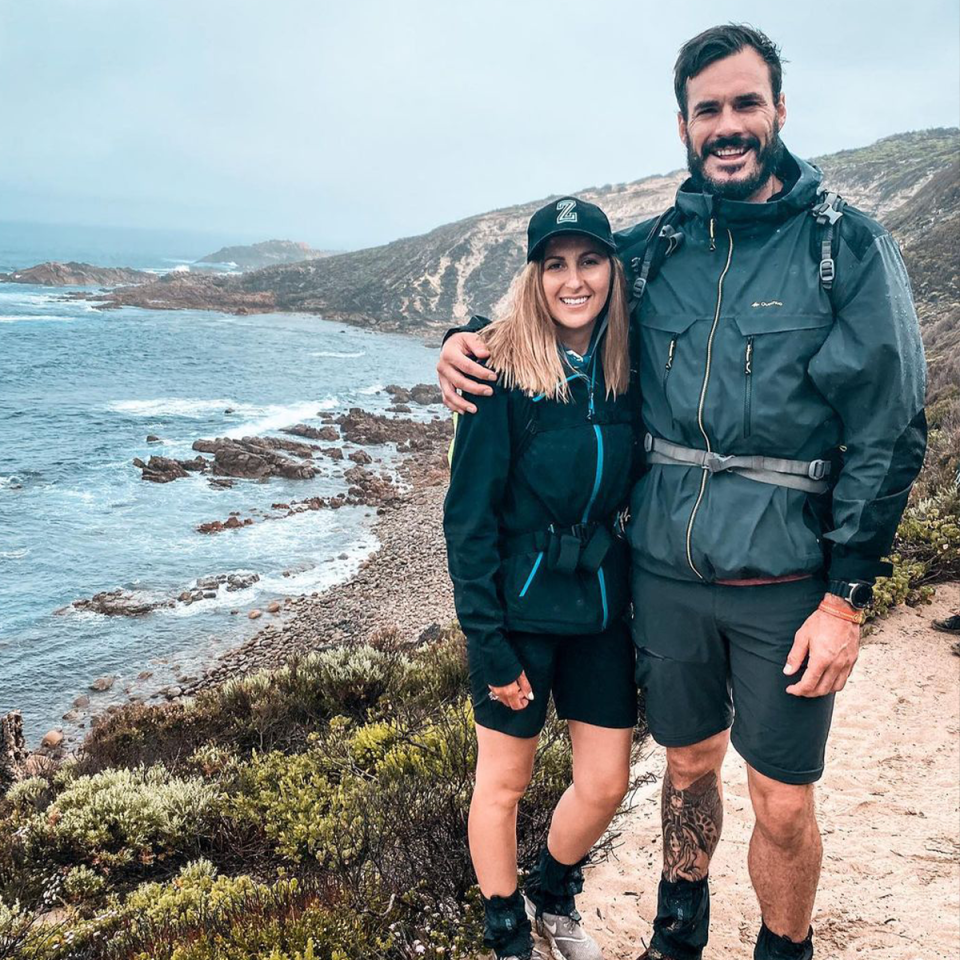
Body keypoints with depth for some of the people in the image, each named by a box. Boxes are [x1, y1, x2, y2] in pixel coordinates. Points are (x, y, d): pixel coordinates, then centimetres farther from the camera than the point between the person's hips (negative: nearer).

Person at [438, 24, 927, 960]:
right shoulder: (650, 248, 4)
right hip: (664, 568, 3)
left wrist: (845, 598, -12)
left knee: (782, 804, 7)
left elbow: (888, 433, -8)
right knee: (687, 767, 20)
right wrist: (465, 340, -2)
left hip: (784, 580, -3)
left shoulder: (848, 246, -5)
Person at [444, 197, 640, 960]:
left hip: (602, 604, 5)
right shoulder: (502, 372, -14)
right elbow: (468, 515, -13)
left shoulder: (626, 371, 0)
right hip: (520, 605, -4)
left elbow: (637, 490, 9)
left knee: (606, 782, 13)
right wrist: (490, 641, -15)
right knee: (504, 782, 11)